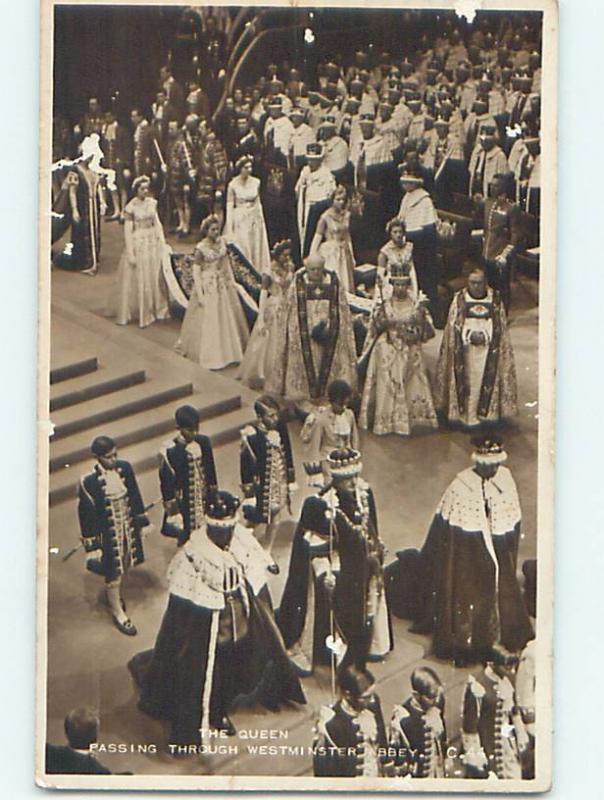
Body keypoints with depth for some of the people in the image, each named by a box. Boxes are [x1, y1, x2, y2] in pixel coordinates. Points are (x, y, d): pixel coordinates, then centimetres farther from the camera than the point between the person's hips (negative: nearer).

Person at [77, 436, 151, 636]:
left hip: (128, 527, 5)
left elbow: (135, 497, 5)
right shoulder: (89, 482, -24)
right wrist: (92, 547, -12)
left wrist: (142, 522, 12)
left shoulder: (125, 468, -9)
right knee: (113, 572, 10)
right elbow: (86, 514, -16)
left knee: (125, 566, 24)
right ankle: (117, 612, 31)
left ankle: (113, 593, 53)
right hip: (108, 533, -5)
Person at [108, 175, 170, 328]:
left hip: (153, 243, 5)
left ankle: (155, 308, 25)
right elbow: (127, 231, -13)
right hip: (138, 244, -5)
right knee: (137, 279, 4)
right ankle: (138, 312, 15)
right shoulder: (131, 207, -13)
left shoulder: (152, 203, 2)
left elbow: (157, 223, 7)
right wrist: (130, 253, -15)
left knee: (154, 277, 12)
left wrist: (162, 244, 3)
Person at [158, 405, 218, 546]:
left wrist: (213, 492, 12)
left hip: (205, 499, 5)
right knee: (187, 539, 8)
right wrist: (171, 507, -9)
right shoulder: (170, 451, -20)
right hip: (184, 503, -5)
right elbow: (166, 481, -12)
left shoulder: (204, 442, -5)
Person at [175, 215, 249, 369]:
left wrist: (231, 280, 9)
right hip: (209, 286, -6)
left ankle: (230, 350, 27)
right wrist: (200, 294, -15)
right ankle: (212, 356, 11)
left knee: (229, 317, 12)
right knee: (209, 321, 1)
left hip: (224, 284, 6)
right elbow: (196, 271, -13)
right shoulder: (201, 248, -17)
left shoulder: (222, 242, -1)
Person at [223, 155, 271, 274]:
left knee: (256, 247, 6)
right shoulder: (233, 185, -9)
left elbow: (258, 202, 10)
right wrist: (230, 226, -8)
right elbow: (229, 206, -6)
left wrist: (261, 218, 7)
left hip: (255, 218, 4)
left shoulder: (256, 182, 1)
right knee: (241, 248, -2)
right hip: (240, 219, -4)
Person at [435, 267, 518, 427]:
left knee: (485, 380, 0)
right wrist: (470, 336, -14)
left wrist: (484, 336, -12)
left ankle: (485, 413, 9)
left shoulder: (495, 300, 3)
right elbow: (454, 325, 0)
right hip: (465, 350, 0)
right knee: (467, 382, 0)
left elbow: (499, 327, 4)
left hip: (487, 349, 0)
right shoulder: (459, 299, 2)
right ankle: (465, 414, 7)